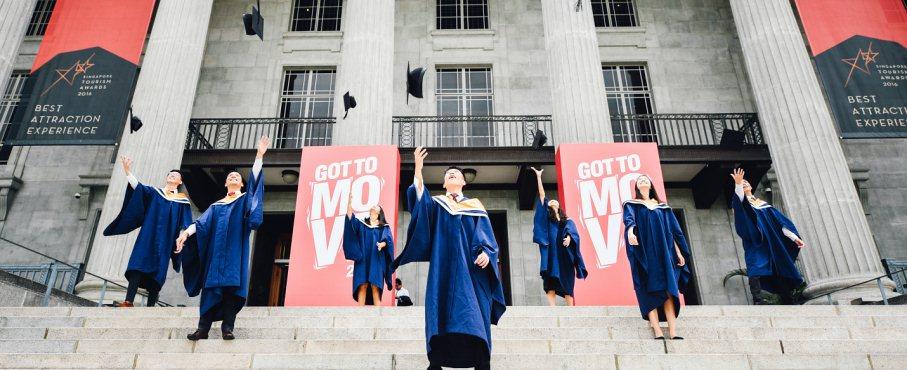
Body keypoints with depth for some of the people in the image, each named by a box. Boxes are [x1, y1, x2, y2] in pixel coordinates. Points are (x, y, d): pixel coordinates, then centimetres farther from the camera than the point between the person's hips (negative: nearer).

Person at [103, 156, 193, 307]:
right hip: (148, 235, 1)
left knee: (157, 271, -5)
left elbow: (186, 225, 8)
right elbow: (138, 187, 0)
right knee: (138, 265, -15)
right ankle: (129, 301, -22)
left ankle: (150, 306, -6)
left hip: (165, 240, 0)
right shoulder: (154, 192, 18)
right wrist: (128, 171, -15)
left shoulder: (183, 201, 15)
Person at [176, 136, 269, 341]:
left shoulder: (245, 199, 15)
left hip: (236, 249, -2)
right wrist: (186, 232, -11)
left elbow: (254, 179, 3)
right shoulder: (216, 205, 21)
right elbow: (202, 222, 8)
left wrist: (259, 155, -8)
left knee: (232, 284, -11)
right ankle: (203, 328, -6)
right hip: (216, 249, 2)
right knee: (212, 285, -4)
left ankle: (227, 327, -13)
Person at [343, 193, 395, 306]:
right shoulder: (361, 223, 16)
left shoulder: (384, 227, 13)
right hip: (362, 260, 1)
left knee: (375, 287, -8)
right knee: (362, 286, -6)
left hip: (376, 260, -1)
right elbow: (350, 216, -1)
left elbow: (388, 240, 0)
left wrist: (382, 244, -23)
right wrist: (350, 200, -12)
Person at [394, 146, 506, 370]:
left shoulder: (476, 206, 17)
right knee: (442, 311, -6)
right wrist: (418, 169, -19)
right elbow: (418, 199, -6)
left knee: (475, 314, -8)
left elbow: (487, 235, 8)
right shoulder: (436, 204, 17)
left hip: (471, 268, 0)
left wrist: (486, 252, -14)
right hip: (444, 267, 0)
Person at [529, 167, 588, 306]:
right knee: (550, 286, -12)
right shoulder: (547, 218, 16)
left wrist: (568, 237, -27)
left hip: (565, 257, 1)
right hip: (551, 255, -1)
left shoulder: (568, 221, 18)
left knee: (567, 287, 1)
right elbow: (542, 196, 11)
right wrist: (538, 177, 7)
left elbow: (572, 231, -3)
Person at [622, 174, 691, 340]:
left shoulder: (662, 206, 20)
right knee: (650, 292, -9)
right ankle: (658, 333, -13)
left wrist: (679, 252, 7)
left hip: (663, 251, 3)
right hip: (644, 253, -3)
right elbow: (628, 219, -13)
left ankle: (673, 332, -11)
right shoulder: (631, 204, 10)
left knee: (668, 290, -6)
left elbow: (673, 230, 17)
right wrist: (630, 231, -35)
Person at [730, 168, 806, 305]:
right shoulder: (742, 203, 9)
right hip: (754, 245, -4)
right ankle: (758, 301, -33)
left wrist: (794, 237, 8)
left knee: (783, 276, 5)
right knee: (755, 273, -24)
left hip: (772, 245, 4)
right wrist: (738, 183, -38)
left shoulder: (763, 204, 21)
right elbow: (738, 196, -17)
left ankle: (789, 302, 13)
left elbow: (780, 221, 17)